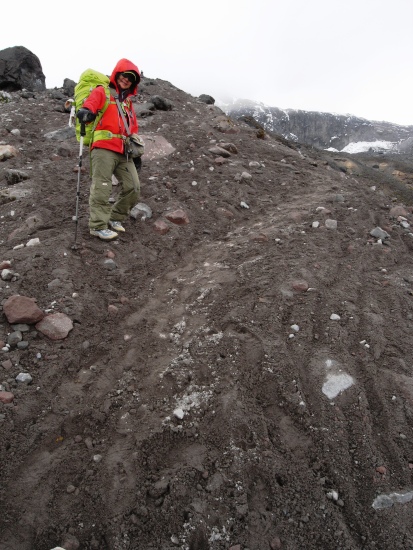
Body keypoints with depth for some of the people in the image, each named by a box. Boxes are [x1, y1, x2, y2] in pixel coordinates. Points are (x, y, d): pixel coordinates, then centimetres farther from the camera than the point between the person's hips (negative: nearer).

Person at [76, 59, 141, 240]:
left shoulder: (128, 102, 29)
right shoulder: (102, 92, 9)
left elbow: (133, 128, 29)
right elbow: (91, 103, -9)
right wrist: (86, 111, -32)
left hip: (124, 152, 7)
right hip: (104, 148, -6)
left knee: (133, 188, 0)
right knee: (102, 188, -13)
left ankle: (115, 218, 16)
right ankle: (98, 226, -7)